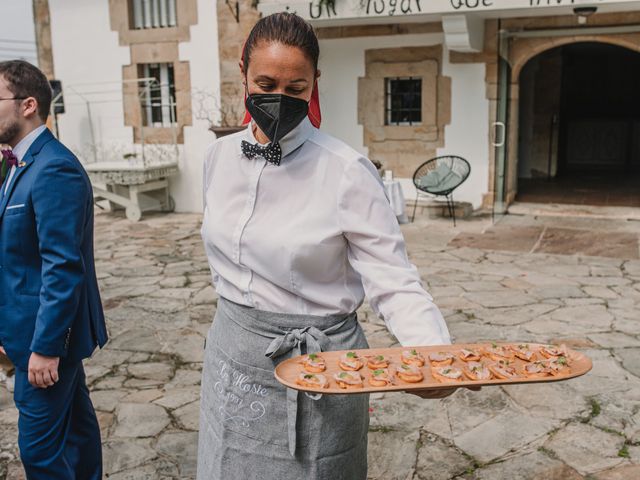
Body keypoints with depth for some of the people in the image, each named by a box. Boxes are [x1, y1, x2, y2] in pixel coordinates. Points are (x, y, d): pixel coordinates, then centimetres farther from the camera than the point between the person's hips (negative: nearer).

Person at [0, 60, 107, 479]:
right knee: (73, 421, 21)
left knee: (39, 445, 1)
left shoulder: (54, 169, -21)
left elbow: (62, 267, -24)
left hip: (47, 333, -9)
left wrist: (45, 346, -21)